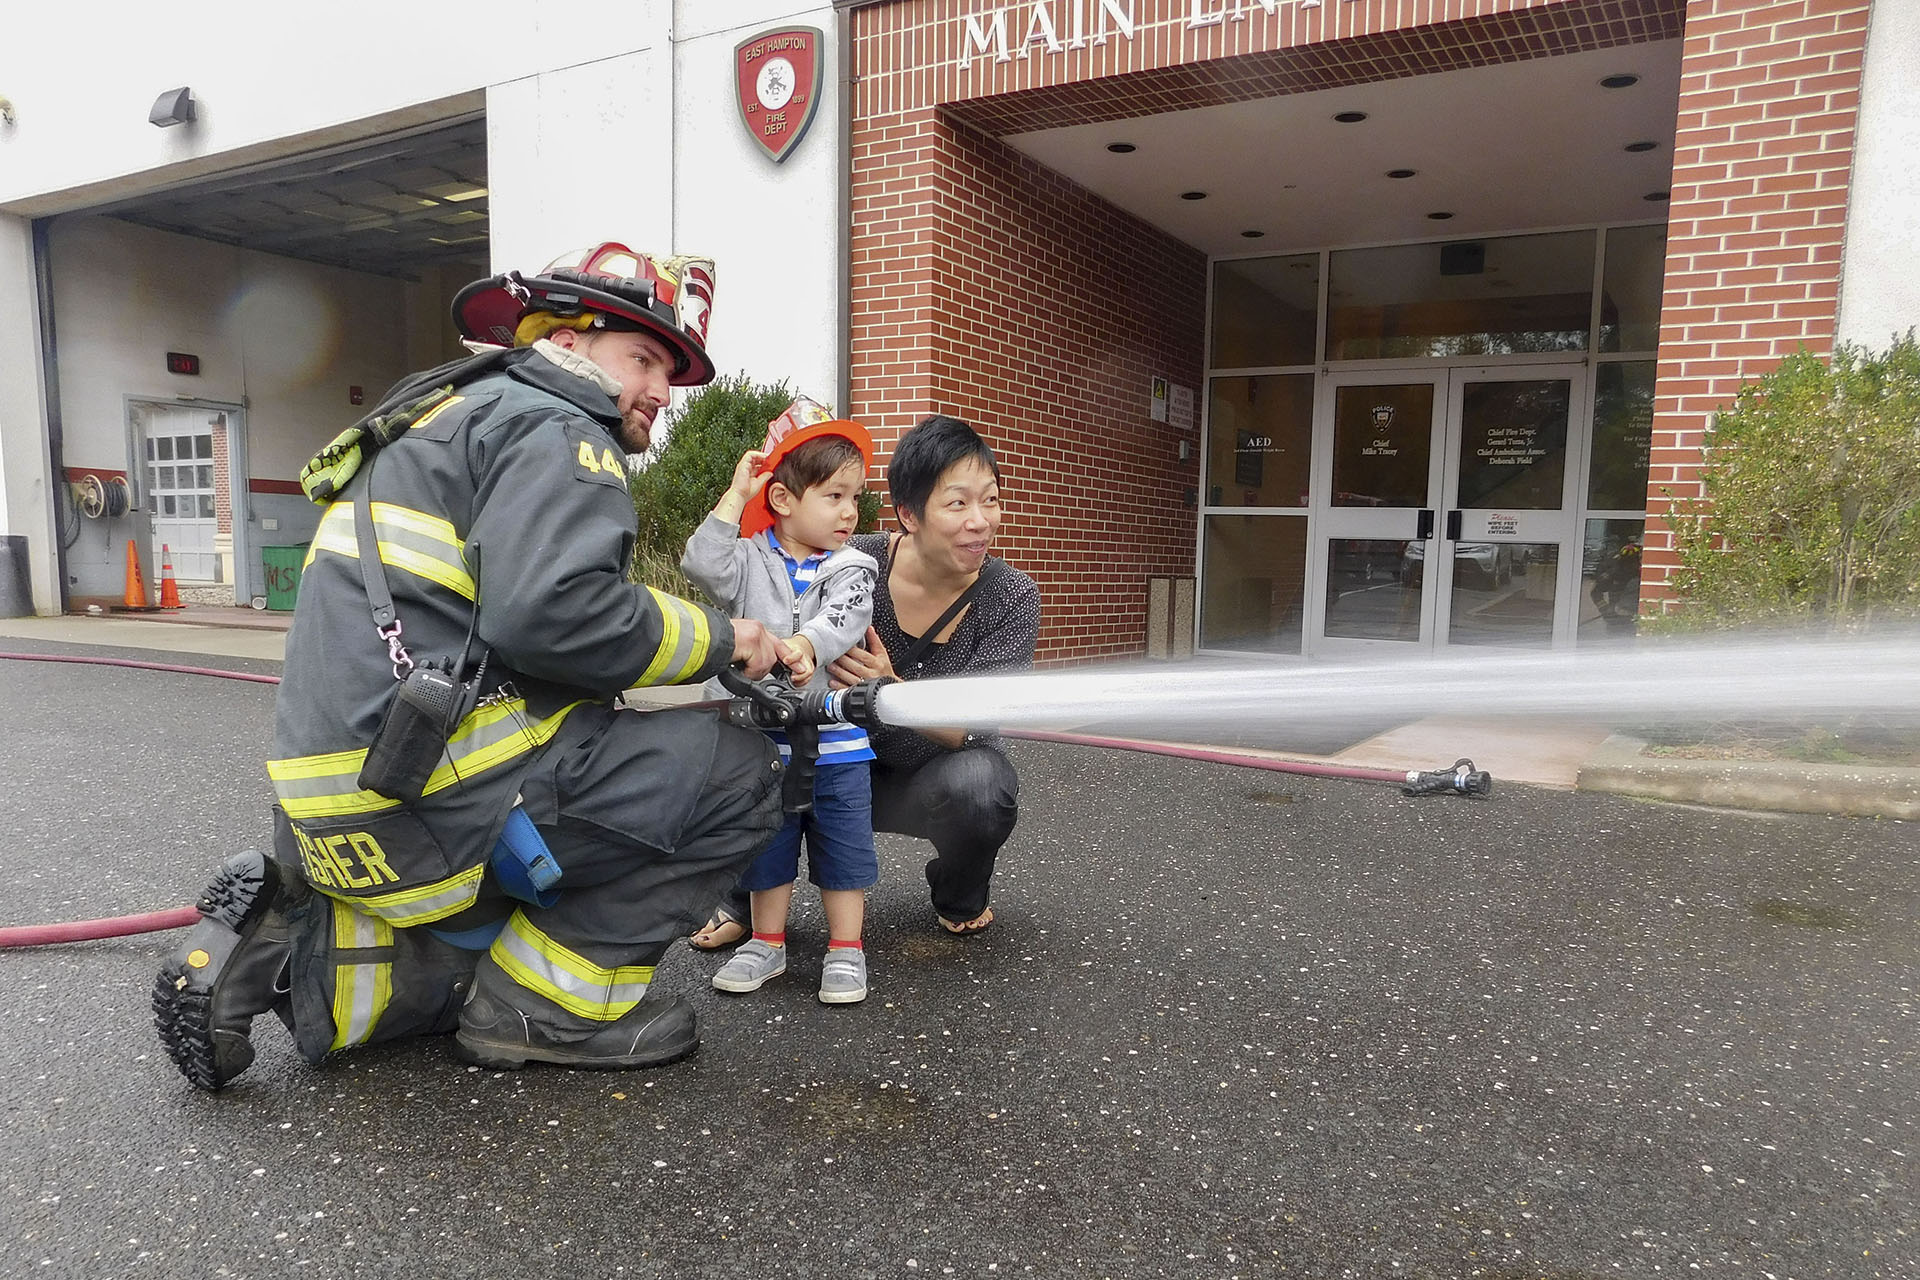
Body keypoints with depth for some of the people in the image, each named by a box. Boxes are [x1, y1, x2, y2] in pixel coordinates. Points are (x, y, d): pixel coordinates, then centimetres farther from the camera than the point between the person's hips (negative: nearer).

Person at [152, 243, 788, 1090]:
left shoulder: (462, 416, 24)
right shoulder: (554, 427, -7)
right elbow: (552, 614, -25)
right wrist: (720, 640, -10)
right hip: (431, 793, -10)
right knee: (735, 773, -7)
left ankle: (285, 948, 12)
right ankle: (554, 1003, 0)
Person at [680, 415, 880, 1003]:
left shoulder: (850, 568, -1)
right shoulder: (751, 562, 1)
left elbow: (844, 618, -19)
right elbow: (702, 565, -18)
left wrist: (806, 644, -40)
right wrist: (736, 495, -14)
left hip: (837, 740, -1)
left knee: (843, 845, 8)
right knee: (767, 842, 15)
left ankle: (845, 949, 22)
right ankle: (767, 942, 31)